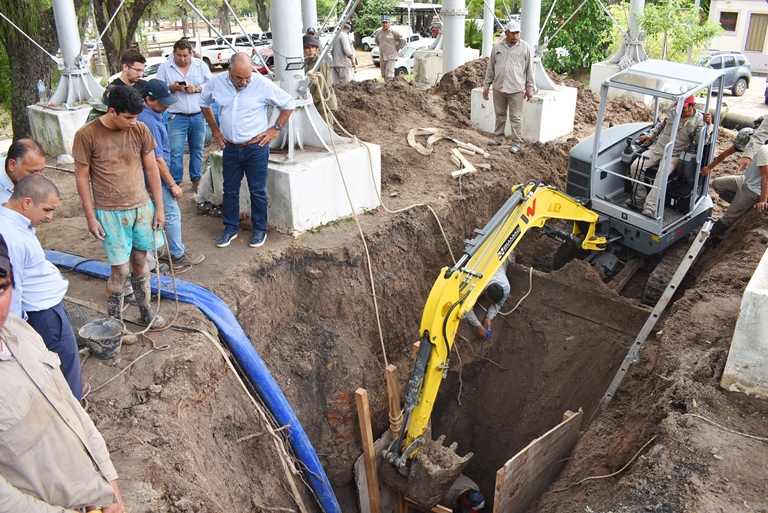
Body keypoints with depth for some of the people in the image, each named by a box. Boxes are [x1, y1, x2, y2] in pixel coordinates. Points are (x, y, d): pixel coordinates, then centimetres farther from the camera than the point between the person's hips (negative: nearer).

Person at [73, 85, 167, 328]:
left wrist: (159, 207, 3)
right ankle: (114, 321, 17)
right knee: (120, 270, -2)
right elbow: (82, 176, -6)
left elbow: (151, 169, 4)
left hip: (142, 207, 3)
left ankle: (145, 310, 32)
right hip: (110, 213, -3)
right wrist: (90, 216, -7)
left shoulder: (140, 130, -3)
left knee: (140, 261, 14)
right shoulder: (87, 135, -13)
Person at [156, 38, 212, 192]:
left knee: (197, 150, 11)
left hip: (198, 116, 2)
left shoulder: (201, 65, 6)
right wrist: (172, 88, -17)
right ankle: (175, 182, 5)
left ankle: (196, 179, 25)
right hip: (177, 117, -2)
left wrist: (197, 89, -13)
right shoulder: (164, 67, 3)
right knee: (176, 152, -4)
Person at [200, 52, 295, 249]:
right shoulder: (217, 83, -6)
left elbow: (289, 103, -3)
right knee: (230, 190, 12)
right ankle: (230, 228, 28)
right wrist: (215, 130, 10)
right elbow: (204, 102, 15)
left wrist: (276, 128, -5)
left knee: (258, 191, 7)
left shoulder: (263, 84, -15)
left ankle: (260, 229, 22)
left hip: (256, 148, -3)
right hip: (230, 148, 3)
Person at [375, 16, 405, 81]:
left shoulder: (393, 32, -8)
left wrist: (397, 48, -4)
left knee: (389, 76, -15)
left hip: (391, 58, -6)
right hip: (382, 58, 6)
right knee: (384, 75, 12)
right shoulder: (379, 33, 10)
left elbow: (403, 40, -8)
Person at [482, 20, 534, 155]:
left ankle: (517, 143, 5)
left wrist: (529, 88, 1)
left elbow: (529, 69, 3)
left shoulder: (525, 47, 1)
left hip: (516, 89, -3)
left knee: (516, 117, 0)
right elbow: (490, 68, 12)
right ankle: (498, 138, 26)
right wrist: (486, 86, 10)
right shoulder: (497, 47, 7)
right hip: (498, 88, 3)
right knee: (500, 115, 13)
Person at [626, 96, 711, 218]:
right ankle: (639, 196, 0)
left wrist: (707, 125, -24)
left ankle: (650, 207, -37)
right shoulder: (673, 112, 11)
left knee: (662, 175, -34)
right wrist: (650, 135, 17)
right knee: (636, 166, -17)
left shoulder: (699, 120, -2)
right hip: (657, 148, 5)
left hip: (674, 155, -5)